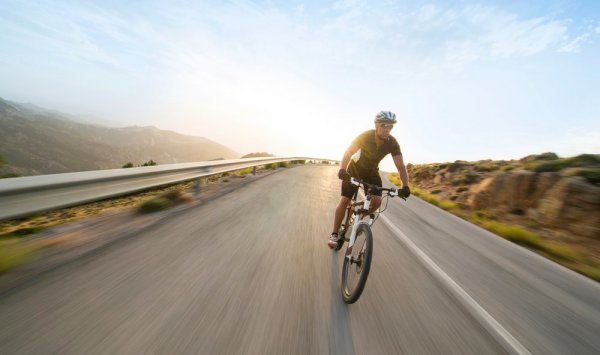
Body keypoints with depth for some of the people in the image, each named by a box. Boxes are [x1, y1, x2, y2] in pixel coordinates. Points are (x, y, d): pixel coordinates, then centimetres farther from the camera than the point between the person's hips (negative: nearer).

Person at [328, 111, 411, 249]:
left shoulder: (392, 143, -17)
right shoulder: (364, 136, -24)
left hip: (371, 172, 3)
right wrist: (342, 169, -48)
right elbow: (348, 153, -29)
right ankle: (334, 234, 0)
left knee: (377, 200, -18)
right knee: (344, 200, -12)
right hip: (354, 169, -3)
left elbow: (401, 166, -18)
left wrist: (405, 186, -32)